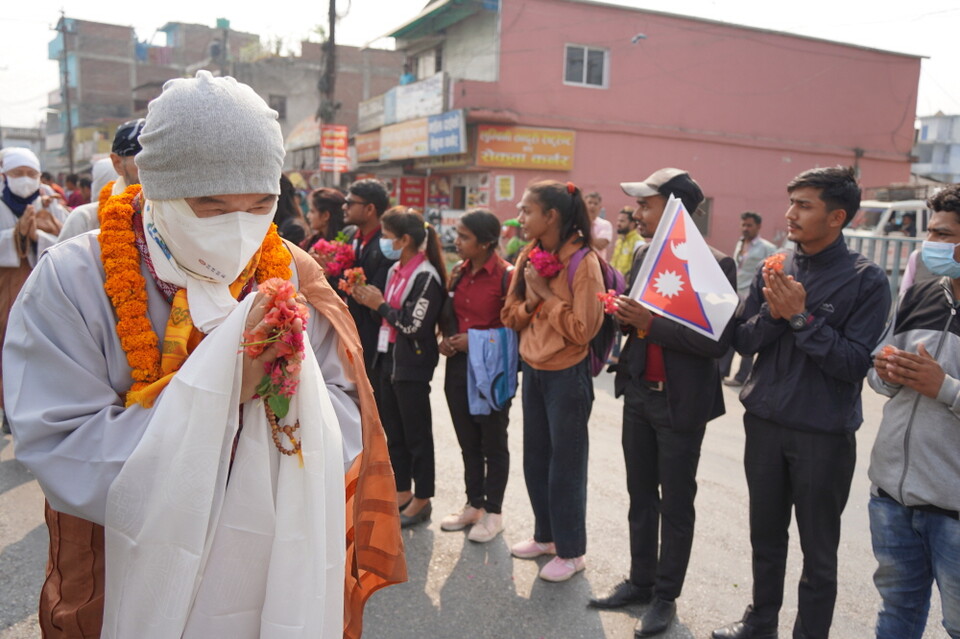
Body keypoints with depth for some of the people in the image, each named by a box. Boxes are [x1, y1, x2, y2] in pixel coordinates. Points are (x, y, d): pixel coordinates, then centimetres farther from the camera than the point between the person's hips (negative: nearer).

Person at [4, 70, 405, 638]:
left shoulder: (293, 276, -8)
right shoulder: (73, 283, -15)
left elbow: (346, 428, -9)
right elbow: (65, 458, -23)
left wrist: (291, 379, -28)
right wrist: (220, 386, -30)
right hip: (135, 591, -2)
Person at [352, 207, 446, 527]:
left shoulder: (426, 276, -17)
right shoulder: (395, 270, 10)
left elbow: (414, 325, -21)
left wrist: (380, 305, -11)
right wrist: (369, 300, -1)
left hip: (413, 364, -9)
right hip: (389, 359, 9)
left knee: (416, 433, 3)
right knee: (394, 431, 15)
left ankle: (422, 499, 17)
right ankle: (402, 492, 29)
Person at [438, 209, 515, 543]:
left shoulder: (507, 275, -14)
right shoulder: (459, 272, 6)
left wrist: (475, 341, -16)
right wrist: (447, 337, -1)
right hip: (459, 364, 6)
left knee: (493, 443, 8)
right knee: (468, 441, 16)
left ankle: (493, 512, 23)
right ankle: (474, 505, 31)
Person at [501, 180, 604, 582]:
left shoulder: (583, 262, -17)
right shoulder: (528, 256, 4)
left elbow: (583, 329, -20)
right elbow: (511, 316, 6)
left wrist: (546, 294, -18)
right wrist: (530, 299, -14)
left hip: (566, 375, -7)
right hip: (532, 369, 7)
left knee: (565, 464, 5)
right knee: (535, 459, 17)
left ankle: (571, 551, 22)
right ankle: (546, 535, 36)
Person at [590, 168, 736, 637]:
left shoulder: (713, 264, -15)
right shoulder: (644, 255, 6)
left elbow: (718, 342, -21)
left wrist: (650, 324, -25)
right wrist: (625, 316, -8)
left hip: (680, 402, -7)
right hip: (637, 392, 7)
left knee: (675, 505, 10)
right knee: (640, 496, 18)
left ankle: (665, 596, 27)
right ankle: (640, 581, 35)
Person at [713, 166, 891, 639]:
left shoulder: (866, 280, -10)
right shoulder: (775, 268, 2)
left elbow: (856, 363, -17)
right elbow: (742, 341, 1)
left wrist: (802, 318, -22)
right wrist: (772, 313, -17)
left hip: (824, 434, -4)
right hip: (765, 422, 4)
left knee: (818, 551, 10)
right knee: (765, 536, 19)